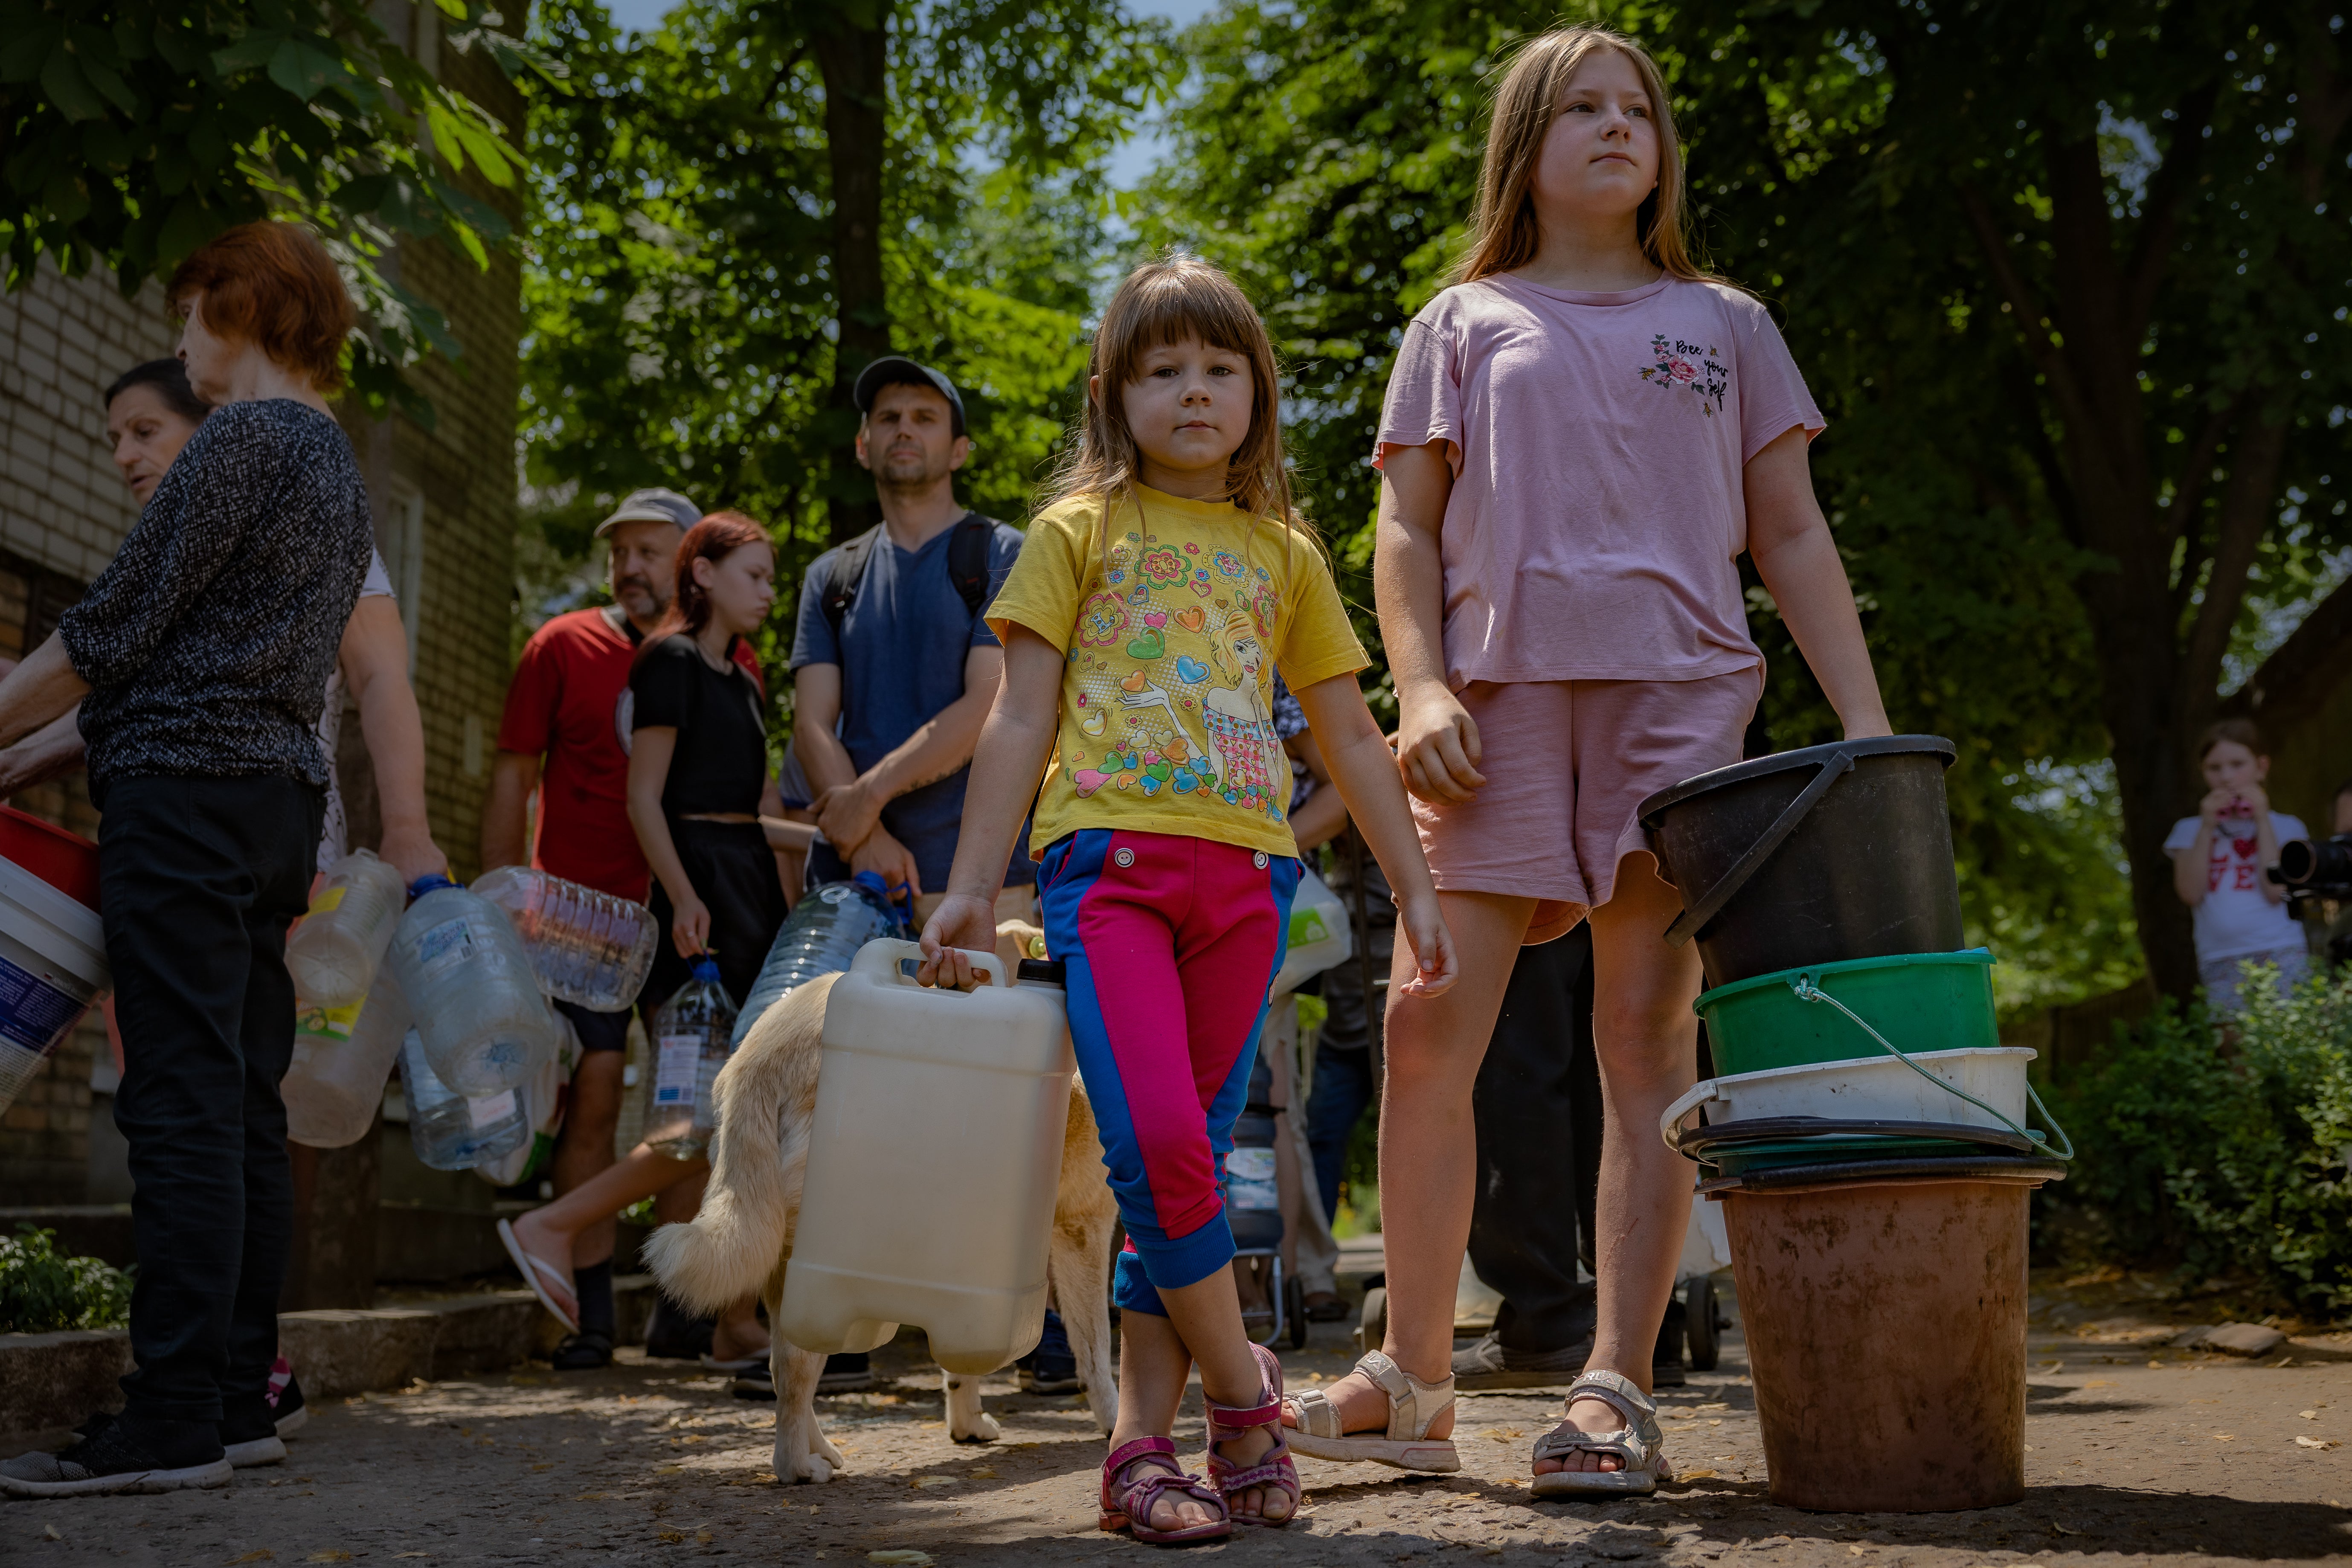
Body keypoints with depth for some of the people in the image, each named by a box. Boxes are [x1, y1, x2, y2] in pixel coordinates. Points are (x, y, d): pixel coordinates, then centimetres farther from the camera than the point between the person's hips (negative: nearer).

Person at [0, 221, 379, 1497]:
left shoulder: (243, 440, -8)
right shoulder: (339, 468, 22)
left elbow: (114, 630, -11)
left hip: (187, 785, -9)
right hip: (281, 791, 9)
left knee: (183, 1104, -11)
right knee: (243, 1105, 8)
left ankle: (174, 1420, -11)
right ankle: (239, 1400, 10)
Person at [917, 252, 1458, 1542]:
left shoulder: (1284, 554, 20)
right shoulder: (1082, 529, 12)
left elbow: (1350, 735, 22)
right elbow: (1022, 718, 7)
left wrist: (1417, 891, 16)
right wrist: (970, 888, -1)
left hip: (1243, 876, 3)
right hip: (1110, 858, -3)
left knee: (1184, 1162, 1)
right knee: (1158, 1149, -17)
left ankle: (1141, 1444, 6)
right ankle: (1244, 1391, 2)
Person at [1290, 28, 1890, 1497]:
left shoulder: (1724, 325, 19)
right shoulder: (1464, 323, 17)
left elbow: (1792, 536, 15)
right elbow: (1406, 530, 11)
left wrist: (1868, 728, 5)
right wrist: (1421, 688, -6)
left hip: (1679, 687, 1)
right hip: (1500, 687, 0)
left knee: (1648, 1031, -5)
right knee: (1429, 1028, -7)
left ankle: (1617, 1391, -2)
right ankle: (1415, 1378, 5)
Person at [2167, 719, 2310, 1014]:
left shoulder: (2287, 827, 10)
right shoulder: (2190, 831, 13)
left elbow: (2276, 890, -7)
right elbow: (2190, 893, -1)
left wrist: (2262, 820, -3)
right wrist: (2208, 827, -4)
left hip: (2281, 959, -1)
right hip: (2220, 967, 1)